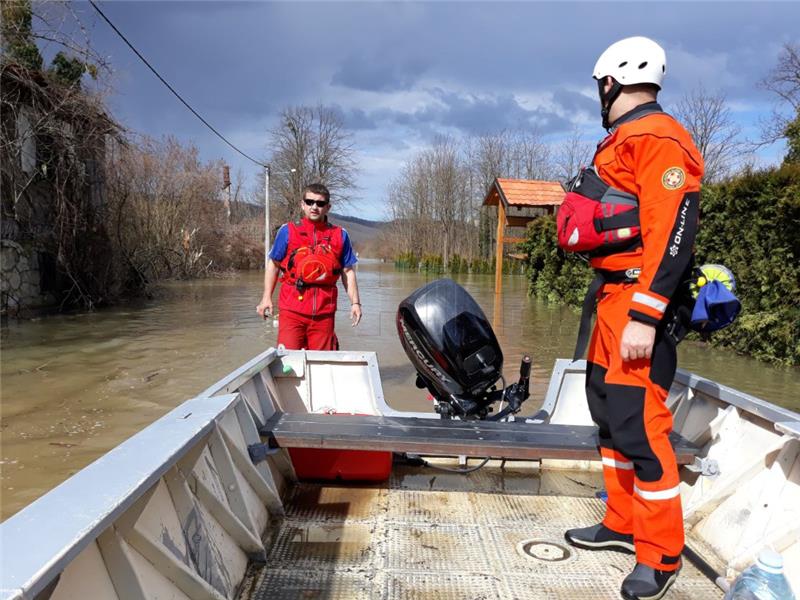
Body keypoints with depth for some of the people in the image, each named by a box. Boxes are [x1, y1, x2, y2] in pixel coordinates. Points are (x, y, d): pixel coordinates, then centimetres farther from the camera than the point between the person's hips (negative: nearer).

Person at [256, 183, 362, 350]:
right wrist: (267, 298, 2)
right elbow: (273, 264, 9)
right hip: (292, 309, -2)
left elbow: (348, 271, 11)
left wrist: (355, 302, 3)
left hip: (324, 312, 2)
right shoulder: (287, 231, 4)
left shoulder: (340, 236, 9)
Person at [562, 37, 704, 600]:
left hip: (640, 304, -11)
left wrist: (644, 316, -25)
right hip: (613, 298, 11)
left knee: (639, 422, -8)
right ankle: (624, 522, 29)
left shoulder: (658, 139, -13)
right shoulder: (624, 142, 18)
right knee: (609, 408, 15)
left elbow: (672, 233, -22)